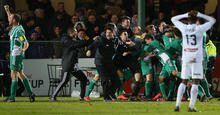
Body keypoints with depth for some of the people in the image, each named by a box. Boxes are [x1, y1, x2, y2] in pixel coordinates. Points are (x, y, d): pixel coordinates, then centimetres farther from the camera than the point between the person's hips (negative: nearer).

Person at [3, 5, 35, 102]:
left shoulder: (19, 30, -17)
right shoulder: (14, 28, 10)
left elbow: (26, 43, -22)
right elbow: (10, 20, 34)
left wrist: (23, 49, -40)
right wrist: (7, 11, 31)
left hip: (16, 54, -10)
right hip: (14, 54, 10)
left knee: (14, 75, -7)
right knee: (20, 74, 11)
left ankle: (12, 97, -7)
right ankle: (30, 93, 11)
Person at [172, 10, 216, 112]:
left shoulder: (184, 28, 2)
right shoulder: (200, 28, -4)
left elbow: (173, 19, 20)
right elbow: (212, 20, 10)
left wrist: (185, 15, 12)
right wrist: (199, 15, 7)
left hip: (186, 58, 3)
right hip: (196, 58, -3)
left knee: (183, 81, 11)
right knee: (195, 82, -1)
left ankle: (178, 104, 4)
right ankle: (191, 106, -8)